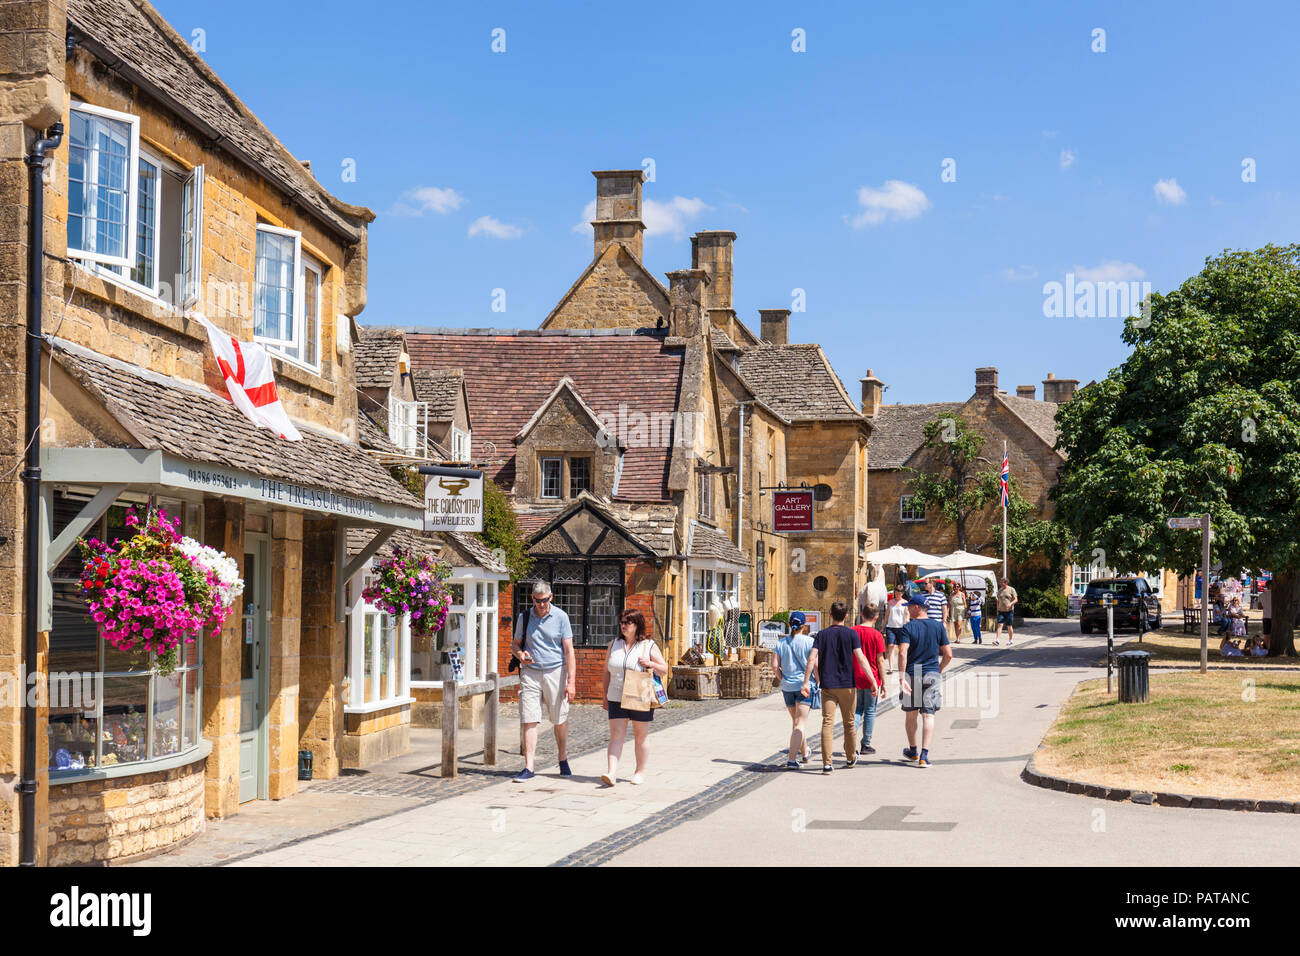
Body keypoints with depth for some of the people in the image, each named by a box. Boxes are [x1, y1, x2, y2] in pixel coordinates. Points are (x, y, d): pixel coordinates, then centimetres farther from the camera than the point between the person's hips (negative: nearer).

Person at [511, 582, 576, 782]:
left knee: (560, 720, 7)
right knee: (529, 720, -6)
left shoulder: (560, 617, -2)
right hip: (530, 672, 1)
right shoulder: (524, 617, 5)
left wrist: (571, 681, -11)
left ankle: (563, 761, 25)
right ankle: (528, 767, -6)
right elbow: (515, 643, 17)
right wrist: (519, 654, -9)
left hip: (556, 671, -1)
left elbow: (569, 650, -4)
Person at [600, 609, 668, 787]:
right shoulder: (614, 645, 10)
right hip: (616, 699, 2)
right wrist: (605, 695, 12)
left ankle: (640, 771, 21)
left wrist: (651, 664, -15)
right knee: (616, 736, -7)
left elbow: (664, 669, 4)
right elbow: (606, 672, 16)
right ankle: (611, 773, -14)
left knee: (640, 737, 8)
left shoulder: (649, 646, 1)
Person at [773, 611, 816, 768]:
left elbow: (776, 666, 1)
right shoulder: (809, 642, -6)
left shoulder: (781, 642, 4)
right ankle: (792, 760, -14)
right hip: (805, 685, -4)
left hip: (787, 686, 4)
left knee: (796, 722, 20)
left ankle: (804, 753, 36)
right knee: (799, 724, -5)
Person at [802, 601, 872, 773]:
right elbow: (861, 658, -10)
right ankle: (850, 757, 31)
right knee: (849, 722, 15)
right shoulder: (851, 634, -2)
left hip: (828, 686, 0)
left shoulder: (822, 634, 3)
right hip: (847, 684, 0)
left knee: (827, 723, -3)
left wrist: (805, 683, -4)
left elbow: (812, 659, -6)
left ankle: (827, 763, -13)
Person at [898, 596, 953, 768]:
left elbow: (902, 653, -19)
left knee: (910, 714, 15)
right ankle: (924, 755, -11)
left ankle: (913, 751, 29)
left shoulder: (908, 627, -6)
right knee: (928, 715, 0)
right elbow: (948, 655, 2)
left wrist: (901, 678, -19)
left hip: (912, 675, -2)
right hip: (932, 675, 2)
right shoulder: (938, 627, 3)